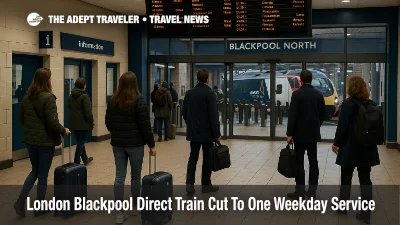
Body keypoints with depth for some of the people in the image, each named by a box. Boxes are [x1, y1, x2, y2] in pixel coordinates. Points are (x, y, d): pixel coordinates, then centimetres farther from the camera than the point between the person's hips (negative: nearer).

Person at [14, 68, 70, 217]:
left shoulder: (26, 97, 5)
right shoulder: (48, 98, -18)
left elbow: (21, 119, 13)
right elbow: (53, 122, -21)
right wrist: (64, 131, -5)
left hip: (30, 140, 6)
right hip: (45, 141, -6)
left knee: (35, 171, 22)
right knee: (43, 175, 7)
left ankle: (21, 200, 9)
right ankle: (39, 208, 17)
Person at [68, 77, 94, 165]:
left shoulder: (70, 97, 7)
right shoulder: (84, 96, -15)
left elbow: (69, 108, 15)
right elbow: (88, 112, -17)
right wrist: (92, 122, -5)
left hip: (74, 123, 7)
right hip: (83, 124, -7)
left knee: (80, 142, 20)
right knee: (80, 143, 2)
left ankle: (85, 159, 37)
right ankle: (76, 163, 4)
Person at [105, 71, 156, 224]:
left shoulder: (113, 101, 4)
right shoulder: (139, 100, -11)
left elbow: (108, 122, 12)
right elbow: (145, 125, -12)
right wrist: (151, 144, -5)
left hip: (117, 143, 4)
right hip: (135, 143, -4)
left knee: (119, 176, 3)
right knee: (135, 176, 11)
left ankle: (120, 212, 0)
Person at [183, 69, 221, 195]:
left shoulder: (189, 93, 5)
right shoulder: (209, 94, -14)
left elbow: (184, 112, 10)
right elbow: (213, 115, -17)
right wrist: (217, 133, -11)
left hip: (193, 132, 5)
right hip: (206, 132, -5)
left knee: (193, 157, 8)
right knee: (207, 159, 6)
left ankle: (189, 184, -2)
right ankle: (206, 185, 14)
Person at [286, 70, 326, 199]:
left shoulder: (297, 94, -11)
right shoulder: (319, 95, 4)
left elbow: (292, 115, -15)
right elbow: (323, 115, 9)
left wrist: (290, 134, -11)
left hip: (300, 133, -5)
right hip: (314, 133, 5)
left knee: (299, 163, -1)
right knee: (313, 162, 8)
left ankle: (300, 192, 0)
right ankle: (312, 191, 12)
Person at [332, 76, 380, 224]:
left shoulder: (348, 103, -12)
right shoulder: (371, 104, 4)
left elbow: (342, 125, -12)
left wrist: (336, 143, -2)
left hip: (350, 147, -4)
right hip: (367, 147, 4)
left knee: (346, 178, 12)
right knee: (365, 179, 6)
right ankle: (366, 213, 4)